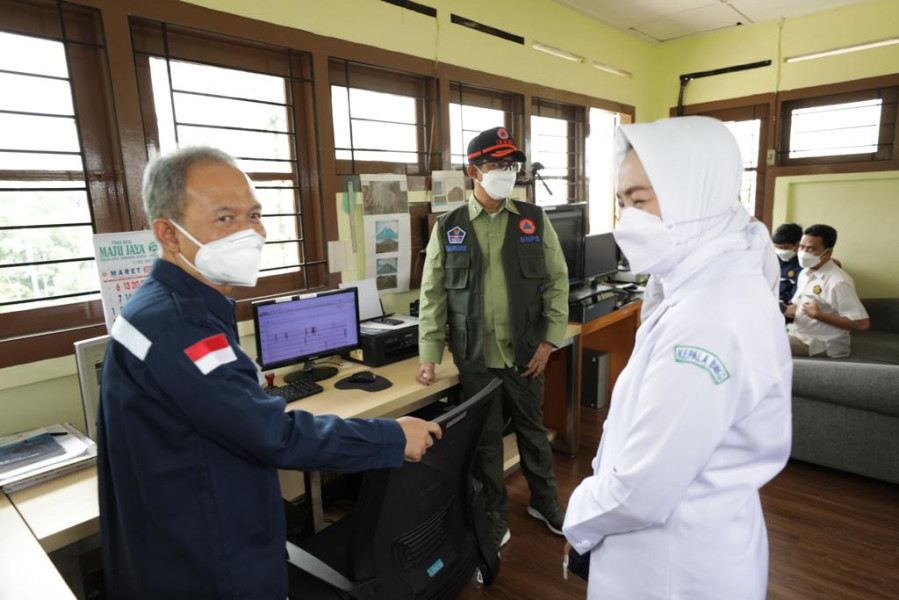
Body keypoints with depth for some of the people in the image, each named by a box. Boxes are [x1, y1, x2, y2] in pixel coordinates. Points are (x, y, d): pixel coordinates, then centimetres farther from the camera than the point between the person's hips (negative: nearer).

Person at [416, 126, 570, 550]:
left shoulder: (534, 221, 0)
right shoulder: (448, 228, -2)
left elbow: (557, 281, 2)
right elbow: (433, 295, -1)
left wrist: (549, 341, -4)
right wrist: (428, 356, -5)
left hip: (525, 354, 1)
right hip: (475, 358, 0)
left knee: (532, 430, 19)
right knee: (485, 439, 13)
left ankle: (545, 501, 42)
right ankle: (495, 516, 34)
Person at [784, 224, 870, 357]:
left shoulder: (838, 282, -19)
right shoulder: (805, 273, 9)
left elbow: (863, 324, -21)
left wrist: (819, 315, -22)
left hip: (821, 343, -8)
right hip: (797, 332, 8)